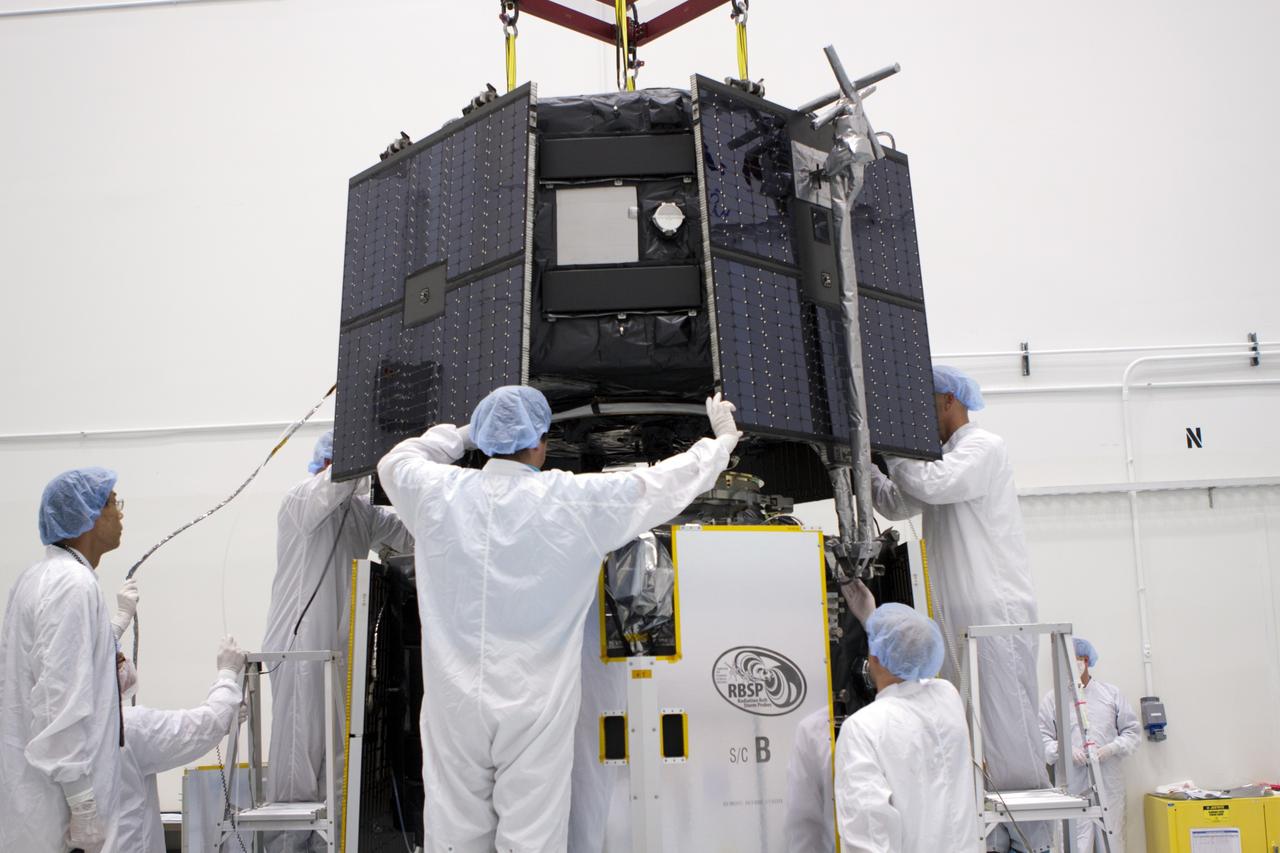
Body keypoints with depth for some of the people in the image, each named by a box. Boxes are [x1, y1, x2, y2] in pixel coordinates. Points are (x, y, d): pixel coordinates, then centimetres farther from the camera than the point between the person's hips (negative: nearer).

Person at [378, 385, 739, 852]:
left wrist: (461, 435, 34)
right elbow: (668, 481, 2)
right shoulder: (576, 502, -10)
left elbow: (395, 461, 21)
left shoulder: (438, 494, -2)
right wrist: (722, 440, 19)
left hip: (454, 705, 3)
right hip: (534, 710, -3)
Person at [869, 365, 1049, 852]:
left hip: (997, 611, -9)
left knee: (1007, 733, -8)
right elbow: (895, 504, 23)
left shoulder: (985, 448, -6)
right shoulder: (942, 458, 20)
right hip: (958, 617, 9)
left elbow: (929, 484, -22)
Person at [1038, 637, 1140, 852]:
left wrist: (1111, 749, -7)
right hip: (1073, 786, -2)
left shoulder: (1111, 694, 11)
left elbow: (1132, 731, 10)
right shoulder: (1053, 699, 6)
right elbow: (1041, 738, 3)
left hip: (1109, 785, 2)